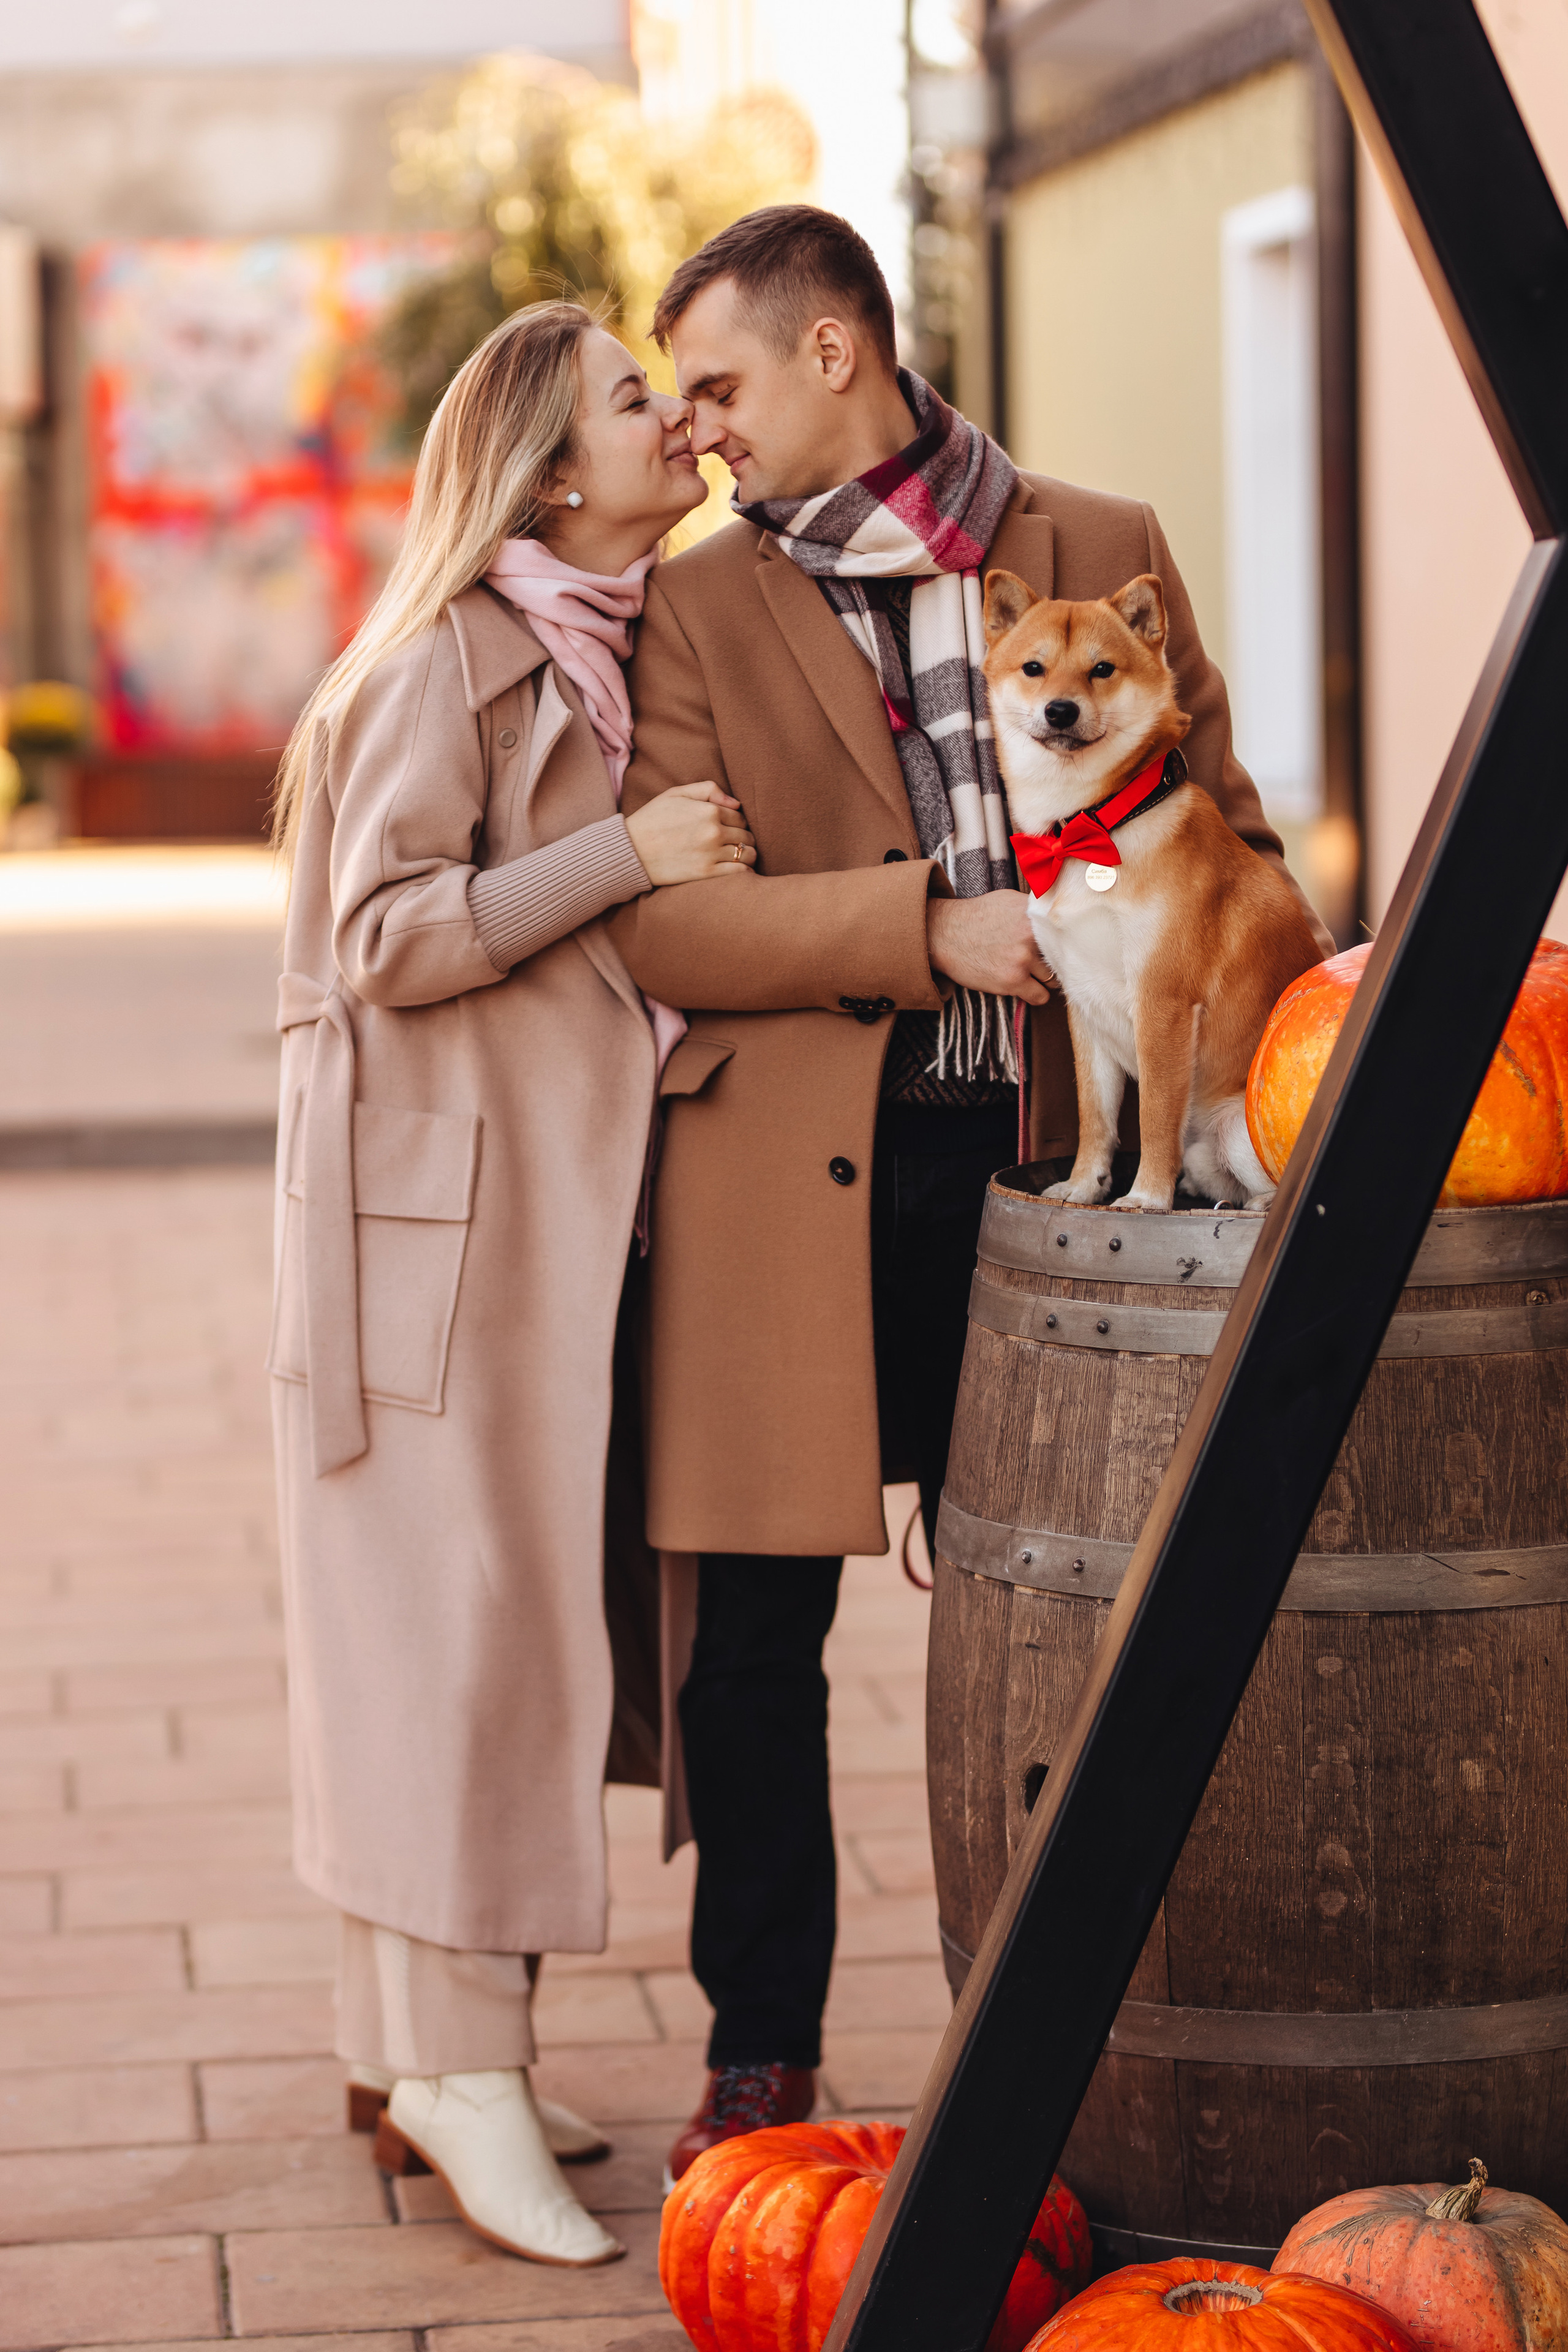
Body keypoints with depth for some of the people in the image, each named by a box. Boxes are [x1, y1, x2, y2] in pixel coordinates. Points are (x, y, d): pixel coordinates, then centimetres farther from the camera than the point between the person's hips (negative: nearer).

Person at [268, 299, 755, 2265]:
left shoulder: (621, 647, 16)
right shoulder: (453, 655, -11)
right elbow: (387, 937, -18)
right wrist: (628, 858, -20)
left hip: (562, 1193, 9)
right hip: (444, 1189, -9)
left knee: (520, 1604, 10)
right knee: (459, 1606, -9)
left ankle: (427, 2050, 18)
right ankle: (460, 2074, -6)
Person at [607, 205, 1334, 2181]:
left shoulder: (1104, 553, 9)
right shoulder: (698, 608, 7)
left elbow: (1223, 836, 15)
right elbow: (657, 920, -4)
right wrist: (927, 925, -16)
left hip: (1039, 1159, 0)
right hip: (792, 1183, 0)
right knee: (754, 1642, 2)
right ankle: (760, 2061, 16)